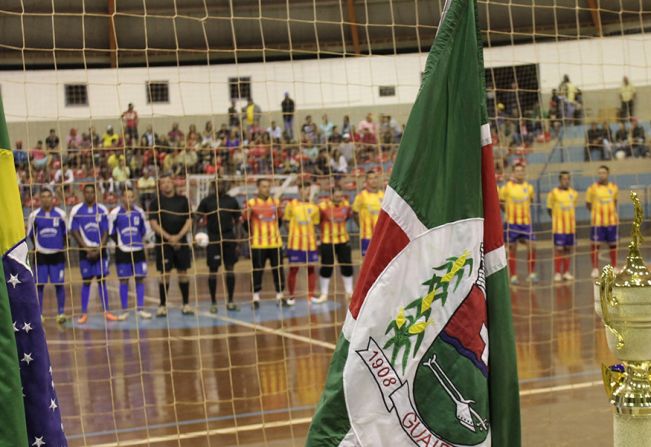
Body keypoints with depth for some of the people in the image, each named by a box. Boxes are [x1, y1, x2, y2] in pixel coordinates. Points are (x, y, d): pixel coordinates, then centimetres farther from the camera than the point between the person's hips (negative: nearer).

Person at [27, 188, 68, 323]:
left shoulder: (61, 214, -2)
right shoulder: (34, 215, -3)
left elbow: (66, 233, 8)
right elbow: (30, 235, 7)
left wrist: (63, 246, 7)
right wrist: (37, 247, 6)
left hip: (57, 254, 0)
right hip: (41, 255, 0)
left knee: (59, 284, 0)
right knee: (39, 284, 1)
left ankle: (61, 313, 8)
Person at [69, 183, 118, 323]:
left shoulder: (102, 210, 2)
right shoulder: (76, 210, -1)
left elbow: (106, 232, 1)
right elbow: (74, 232, -3)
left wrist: (99, 249, -10)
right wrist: (87, 248, -10)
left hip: (100, 250, 1)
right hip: (85, 250, -1)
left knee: (102, 280, 3)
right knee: (86, 281, 1)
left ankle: (106, 312, 6)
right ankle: (84, 314, 5)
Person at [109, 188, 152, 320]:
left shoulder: (140, 212, 2)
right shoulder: (115, 213, -7)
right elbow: (111, 232, -1)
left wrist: (138, 242, 5)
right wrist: (120, 243, -2)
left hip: (138, 250, 3)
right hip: (122, 252, -3)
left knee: (140, 279, 3)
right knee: (124, 280, 2)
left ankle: (140, 309, 10)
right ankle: (125, 311, 8)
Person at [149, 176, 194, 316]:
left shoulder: (182, 200, 6)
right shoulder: (156, 203, 1)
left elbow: (189, 221, 2)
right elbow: (153, 224, -5)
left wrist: (178, 236, -12)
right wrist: (169, 237, -16)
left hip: (181, 242, 2)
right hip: (163, 243, -2)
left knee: (183, 273, 4)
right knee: (165, 274, -4)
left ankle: (186, 304, 12)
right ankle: (162, 306, 3)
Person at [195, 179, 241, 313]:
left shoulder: (232, 201, 6)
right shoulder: (207, 201, -1)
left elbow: (237, 221, 10)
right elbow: (197, 218, -2)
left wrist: (237, 239, 5)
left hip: (229, 238, 2)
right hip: (213, 239, -2)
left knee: (230, 269, 4)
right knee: (213, 270, 0)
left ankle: (230, 301, 12)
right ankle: (213, 303, 7)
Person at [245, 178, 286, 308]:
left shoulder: (276, 202, 7)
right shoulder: (251, 203, -5)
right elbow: (246, 222, -4)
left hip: (275, 243, 4)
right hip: (258, 244, -4)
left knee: (278, 270, 7)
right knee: (257, 271, 1)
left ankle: (280, 296, 17)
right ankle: (256, 298, 10)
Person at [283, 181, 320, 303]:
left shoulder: (313, 206, 8)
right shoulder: (291, 205, 0)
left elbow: (315, 224, 12)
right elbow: (286, 221, 5)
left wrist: (315, 236, 1)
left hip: (310, 242, 3)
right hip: (295, 242, -3)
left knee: (311, 268, 5)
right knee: (293, 269, 1)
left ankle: (311, 295, 13)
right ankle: (291, 296, 9)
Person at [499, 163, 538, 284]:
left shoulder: (528, 187, 5)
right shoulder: (507, 187, -4)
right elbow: (501, 202, 5)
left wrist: (522, 210, 9)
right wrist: (509, 211, 3)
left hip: (526, 221, 3)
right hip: (512, 222, -3)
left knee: (532, 247, -5)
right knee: (512, 249, 3)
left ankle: (532, 274, 6)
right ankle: (513, 276, 10)